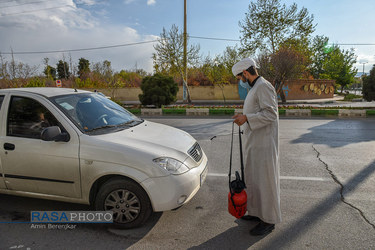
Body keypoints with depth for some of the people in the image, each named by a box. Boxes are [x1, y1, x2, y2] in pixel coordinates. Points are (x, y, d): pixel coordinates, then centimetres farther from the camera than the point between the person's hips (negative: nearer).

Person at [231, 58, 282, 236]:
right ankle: (256, 212, 32)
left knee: (265, 179, -1)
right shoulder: (254, 88, 18)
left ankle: (269, 220, 13)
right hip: (253, 143, 10)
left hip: (263, 144, -10)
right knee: (252, 179, 17)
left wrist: (246, 118, -24)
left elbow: (270, 113, -22)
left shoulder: (263, 86, -13)